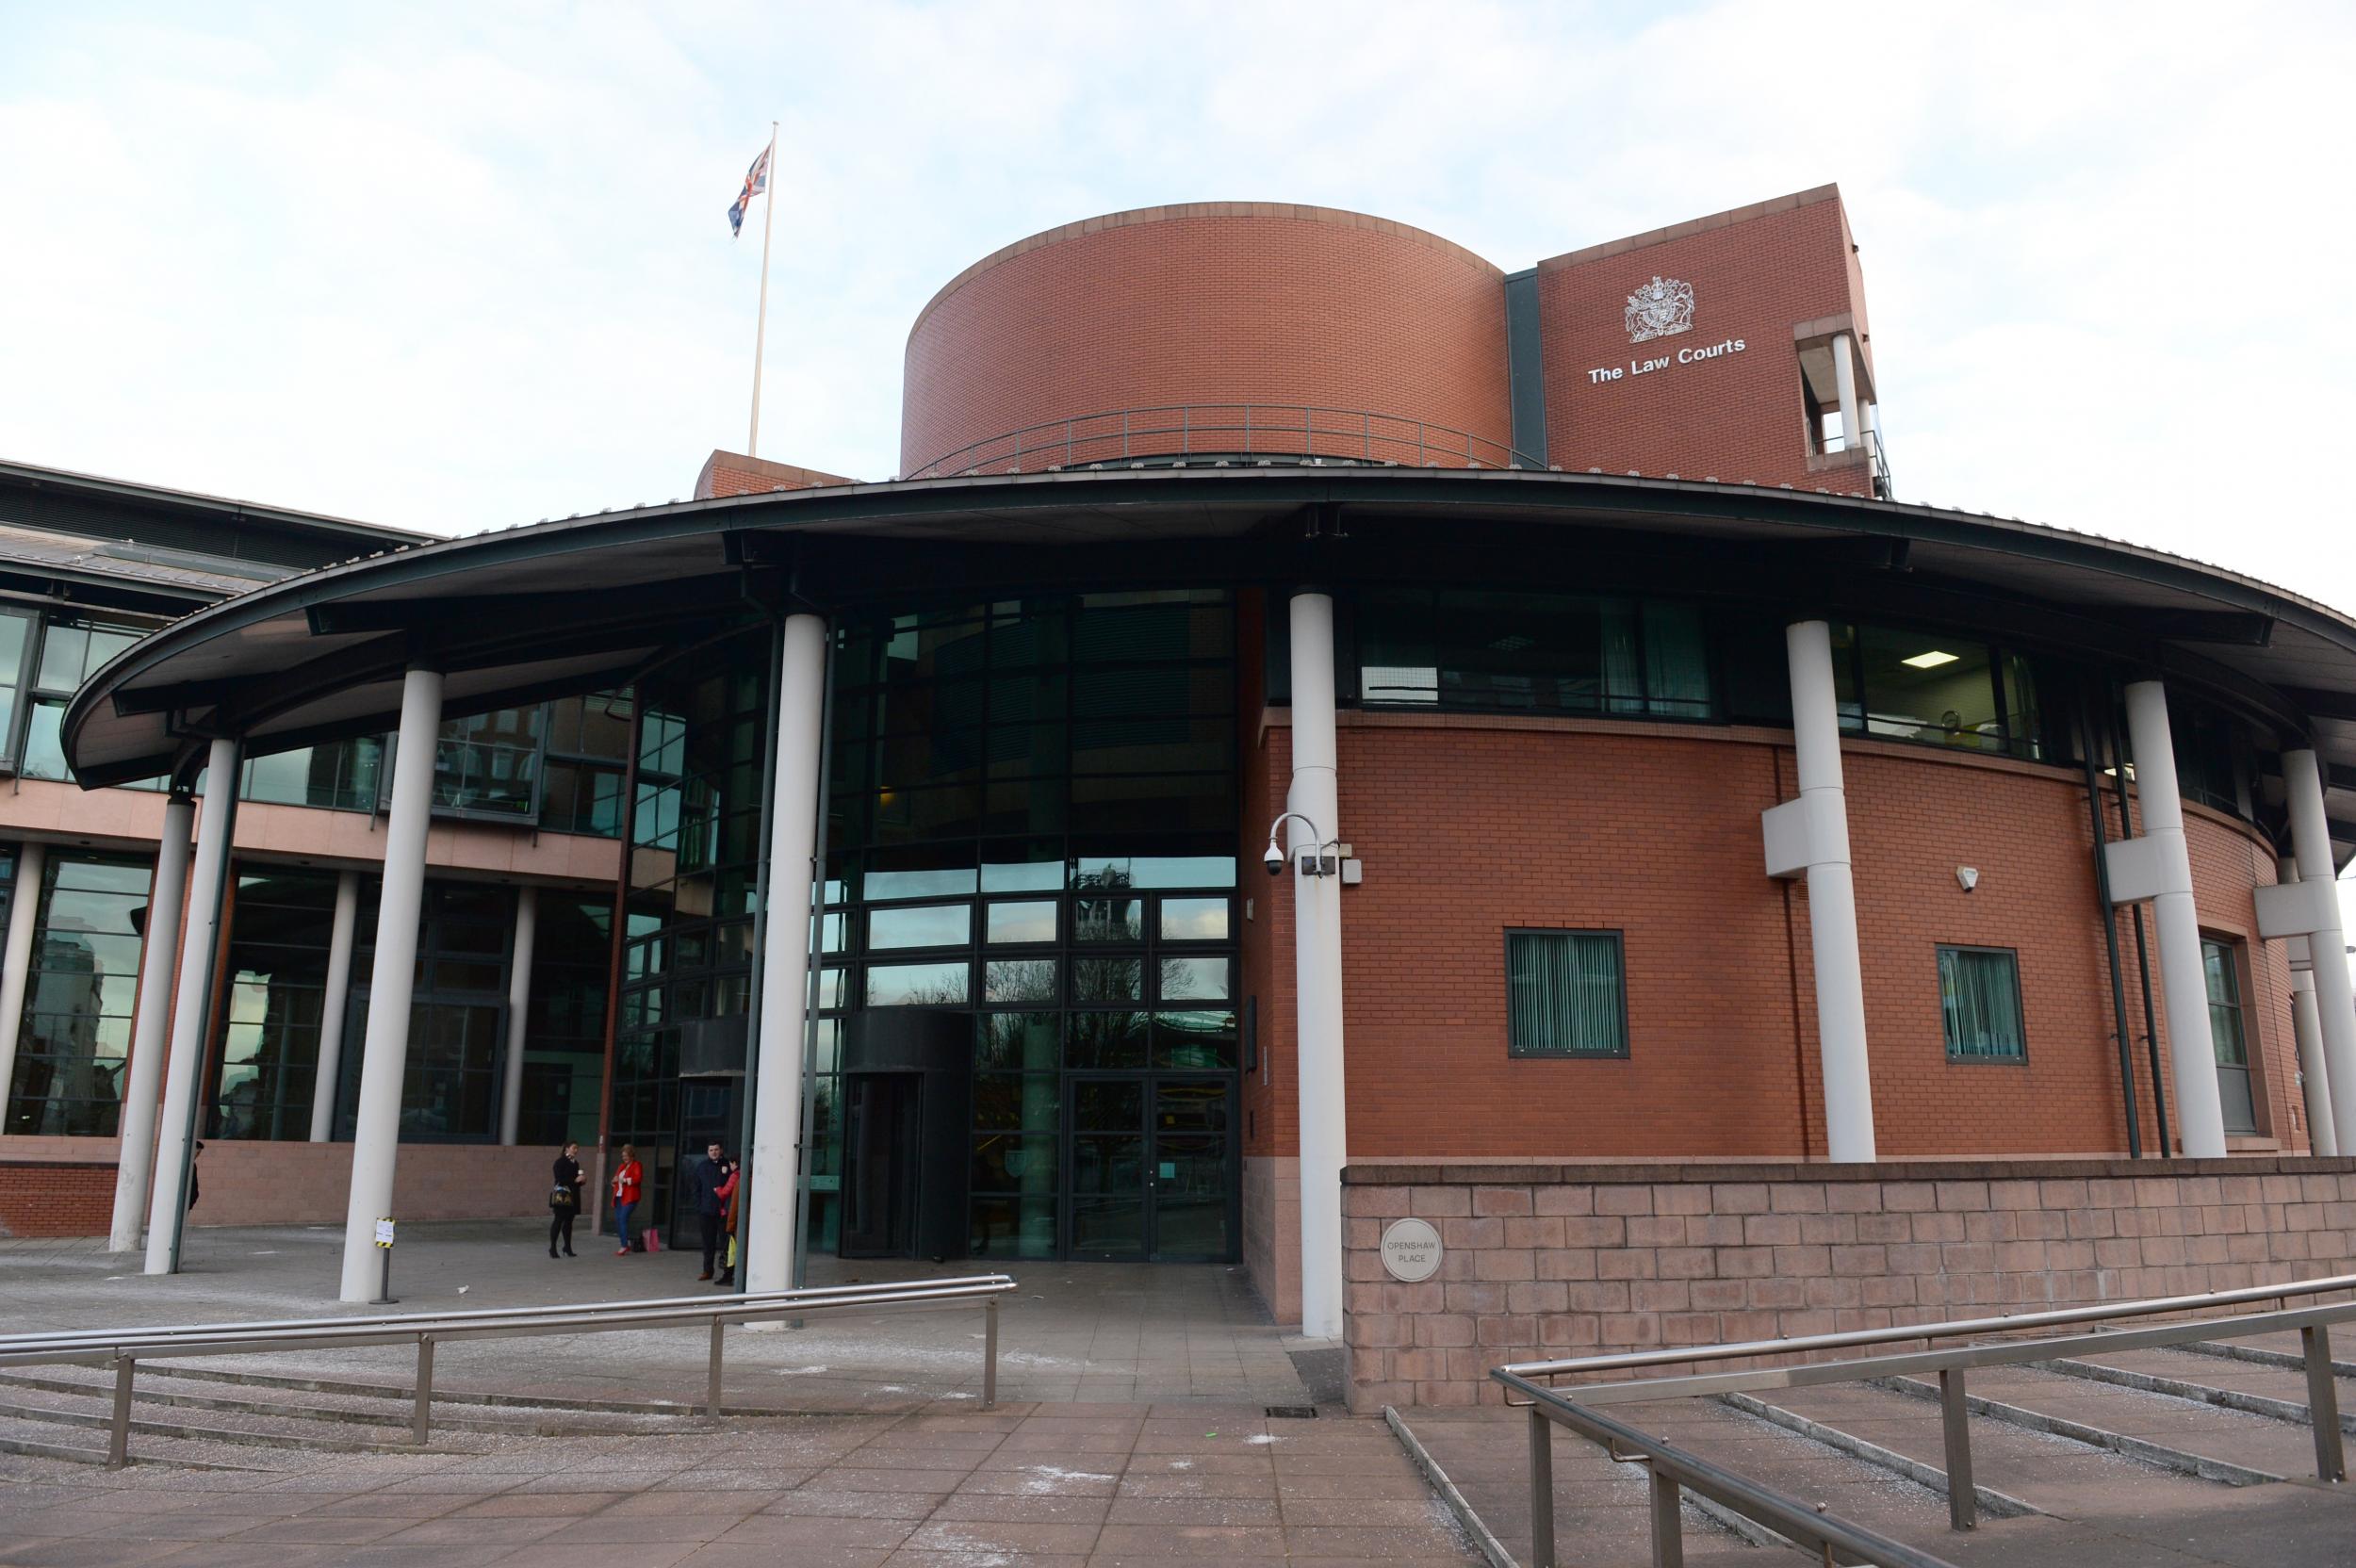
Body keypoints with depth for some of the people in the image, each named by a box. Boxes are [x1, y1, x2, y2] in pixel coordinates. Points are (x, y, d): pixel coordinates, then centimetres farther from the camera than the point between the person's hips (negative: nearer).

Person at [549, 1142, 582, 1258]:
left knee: (569, 1221, 9)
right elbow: (560, 1179, -14)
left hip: (573, 1196, 7)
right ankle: (552, 1248, -1)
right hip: (562, 1195, -7)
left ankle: (568, 1248, 13)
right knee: (558, 1220, -5)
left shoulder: (575, 1163, 16)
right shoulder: (560, 1162, -6)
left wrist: (581, 1180, 0)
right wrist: (575, 1180, -18)